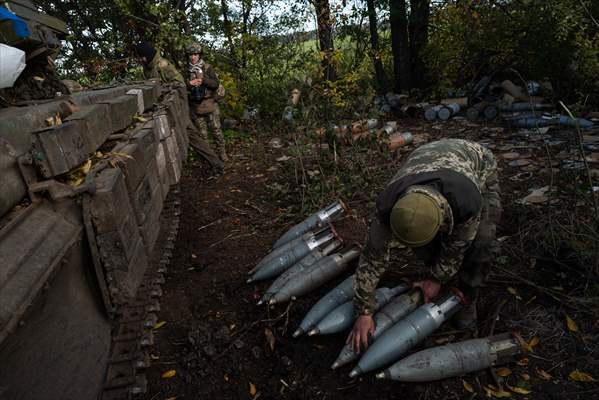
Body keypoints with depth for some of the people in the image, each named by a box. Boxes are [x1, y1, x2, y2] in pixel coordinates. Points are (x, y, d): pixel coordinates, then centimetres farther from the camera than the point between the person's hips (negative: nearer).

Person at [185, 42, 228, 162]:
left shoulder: (207, 67, -3)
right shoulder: (186, 70, 5)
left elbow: (216, 84, -10)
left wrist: (203, 79, -24)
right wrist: (190, 83, -15)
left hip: (210, 103, -2)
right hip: (196, 105, 3)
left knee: (216, 129, -1)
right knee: (202, 132, 10)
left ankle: (222, 152, 11)